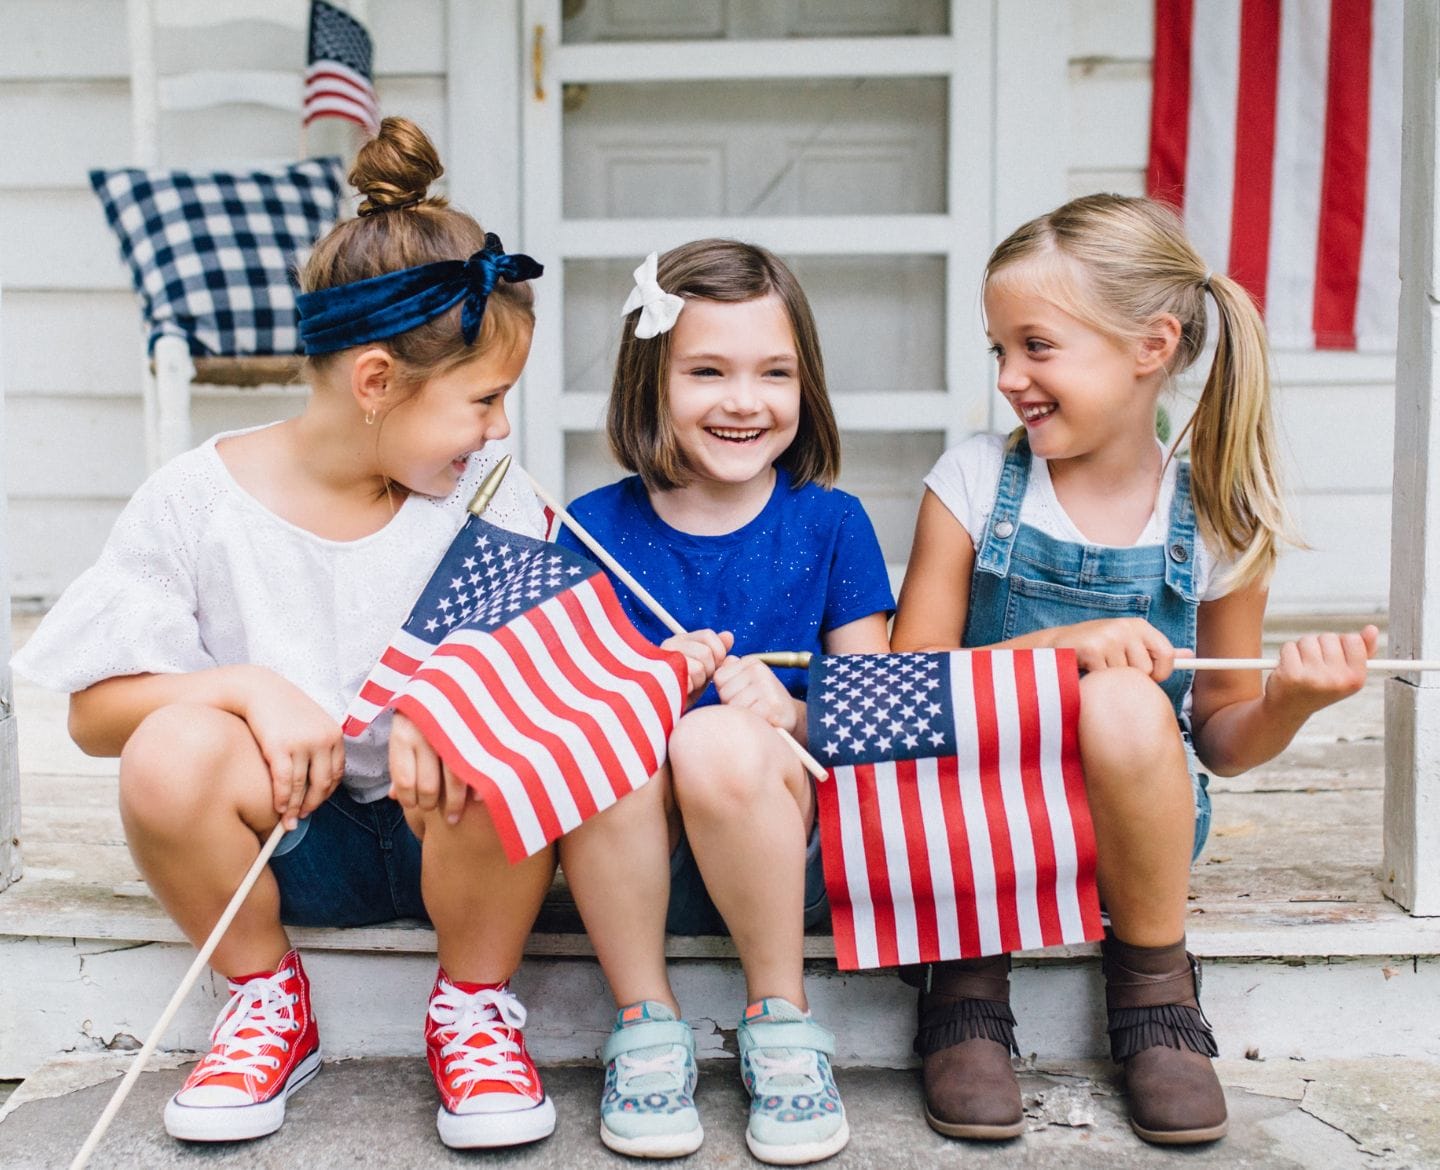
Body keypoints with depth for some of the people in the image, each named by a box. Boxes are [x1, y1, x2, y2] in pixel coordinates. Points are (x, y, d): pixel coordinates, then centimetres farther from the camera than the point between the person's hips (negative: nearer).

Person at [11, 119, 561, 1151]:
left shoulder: (487, 491, -3)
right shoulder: (195, 503, -7)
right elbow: (95, 710, -6)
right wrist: (250, 686, -23)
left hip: (446, 830, 0)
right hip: (286, 840, 0)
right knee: (174, 747, -31)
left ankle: (474, 1005, -2)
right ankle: (267, 1001, -1)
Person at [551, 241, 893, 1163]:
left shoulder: (830, 524, 3)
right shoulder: (595, 529, 3)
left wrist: (789, 713, -19)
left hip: (791, 858, -1)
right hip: (632, 866, 1)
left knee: (721, 742, -32)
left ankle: (784, 1022, -9)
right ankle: (646, 1024, -9)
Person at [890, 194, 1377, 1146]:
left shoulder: (1216, 520, -3)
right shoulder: (974, 481, -5)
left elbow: (1221, 740, 6)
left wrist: (1287, 703, -16)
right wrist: (1059, 645, -22)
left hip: (1127, 826, 0)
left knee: (1123, 704, -32)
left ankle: (1155, 985, -6)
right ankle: (967, 981, -6)